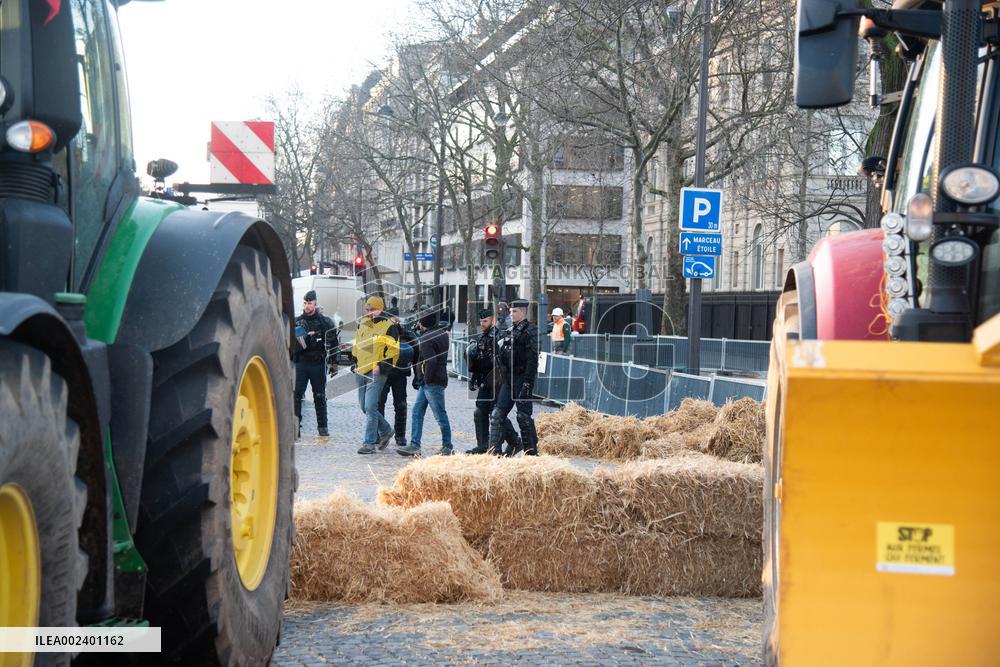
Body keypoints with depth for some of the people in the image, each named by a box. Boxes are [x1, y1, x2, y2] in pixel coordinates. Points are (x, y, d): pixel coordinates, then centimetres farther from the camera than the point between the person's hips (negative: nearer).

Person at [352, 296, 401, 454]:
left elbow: (394, 350, -10)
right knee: (364, 406, 12)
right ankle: (385, 431, 32)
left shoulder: (389, 326, -8)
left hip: (377, 372, -7)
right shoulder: (362, 324, 14)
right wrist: (355, 363, 18)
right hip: (361, 371, 8)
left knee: (370, 406, -13)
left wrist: (381, 366, -16)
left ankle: (370, 443, -7)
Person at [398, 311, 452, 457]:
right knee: (417, 411, 10)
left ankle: (447, 448, 4)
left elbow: (430, 360, -26)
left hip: (432, 382, -10)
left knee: (440, 415, -2)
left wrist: (427, 379, -16)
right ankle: (414, 446, 9)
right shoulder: (442, 333, 12)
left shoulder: (426, 338, -17)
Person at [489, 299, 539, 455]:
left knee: (523, 416, -4)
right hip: (508, 380, 8)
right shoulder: (509, 332, 16)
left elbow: (532, 359, -16)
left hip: (522, 379, -8)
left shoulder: (531, 331, -9)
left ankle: (531, 452, 5)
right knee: (497, 414, 2)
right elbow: (501, 356, 21)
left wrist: (527, 383, -21)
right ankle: (493, 450, 3)